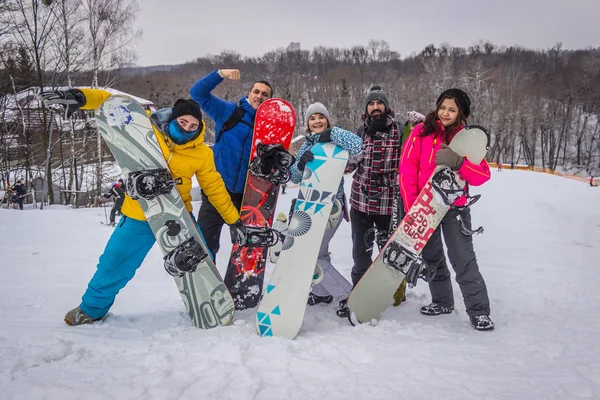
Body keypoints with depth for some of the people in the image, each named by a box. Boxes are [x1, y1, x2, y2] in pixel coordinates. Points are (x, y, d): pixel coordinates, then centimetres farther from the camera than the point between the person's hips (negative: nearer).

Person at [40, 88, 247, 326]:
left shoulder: (201, 153, -8)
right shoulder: (146, 126, -13)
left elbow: (215, 188, 1)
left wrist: (234, 220, 3)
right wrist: (81, 98, -28)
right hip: (139, 217, -1)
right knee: (114, 264, 7)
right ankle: (92, 308, 33)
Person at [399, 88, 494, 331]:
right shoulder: (422, 132, -3)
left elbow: (483, 176, -8)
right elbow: (407, 168, -7)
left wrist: (459, 163, -25)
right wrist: (411, 203, -13)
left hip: (454, 207, -2)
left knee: (463, 259, -6)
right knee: (432, 257, 15)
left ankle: (479, 311, 6)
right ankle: (442, 301, 33)